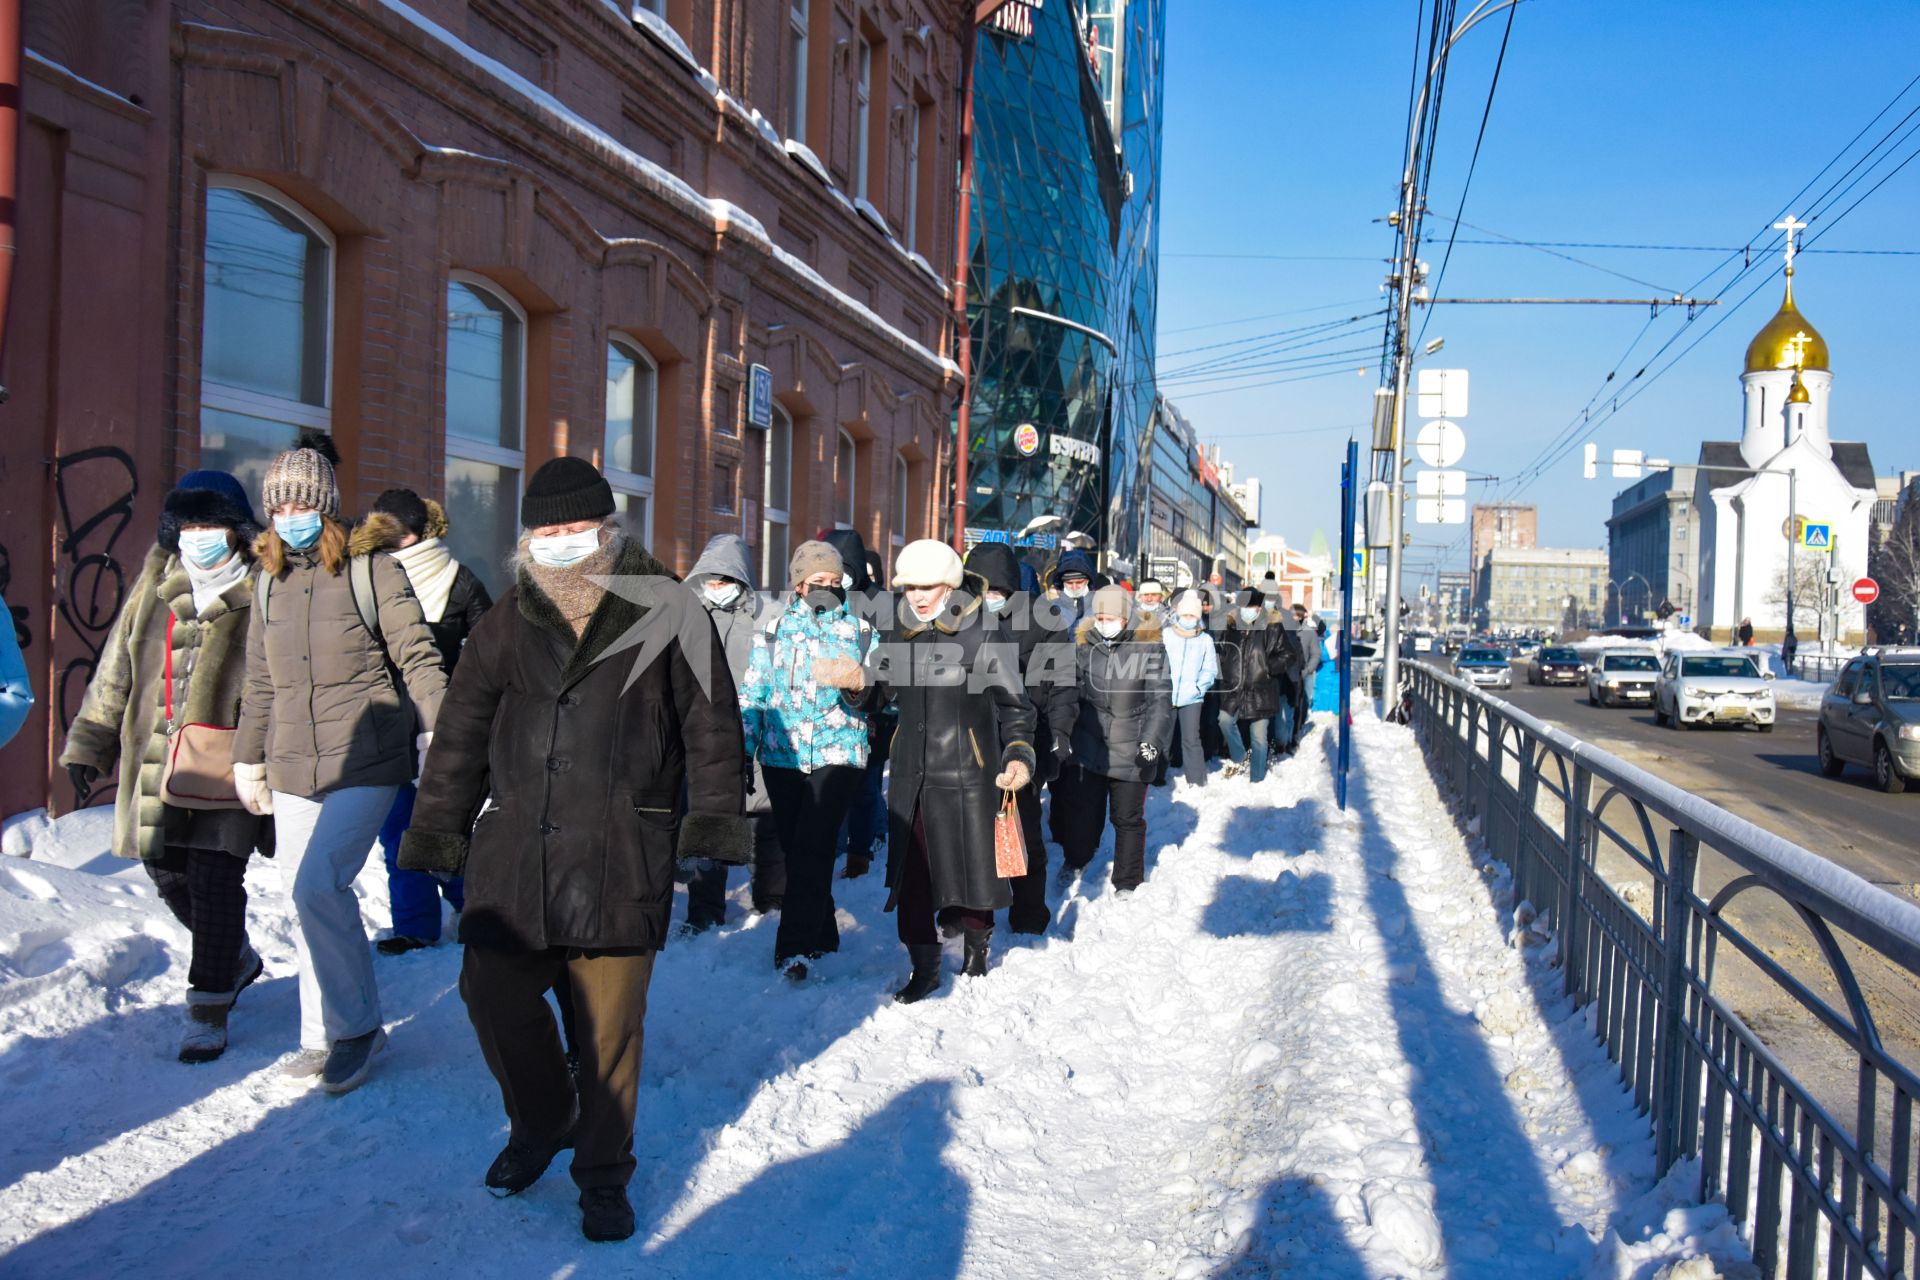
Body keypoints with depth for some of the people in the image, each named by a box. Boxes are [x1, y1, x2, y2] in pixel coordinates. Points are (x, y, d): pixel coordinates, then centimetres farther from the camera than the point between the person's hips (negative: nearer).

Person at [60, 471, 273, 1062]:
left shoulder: (260, 594, -4)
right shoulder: (156, 586, 11)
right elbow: (117, 667, 16)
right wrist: (88, 741, 11)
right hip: (155, 764, 6)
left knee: (215, 881, -6)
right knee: (167, 874, 14)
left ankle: (209, 1007, 7)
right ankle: (236, 958, 38)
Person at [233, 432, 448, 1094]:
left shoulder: (370, 571, -6)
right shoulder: (269, 580, 12)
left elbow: (416, 655, -8)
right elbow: (260, 681, 19)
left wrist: (435, 729, -19)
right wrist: (248, 758, 21)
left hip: (365, 761, -6)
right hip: (292, 767, 6)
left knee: (317, 887, -17)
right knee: (306, 898, 7)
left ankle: (356, 1026, 1)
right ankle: (325, 1034, 22)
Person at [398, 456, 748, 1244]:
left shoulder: (664, 611, -2)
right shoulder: (511, 618, 8)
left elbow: (711, 723, 1)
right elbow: (462, 729, 13)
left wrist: (713, 823, -4)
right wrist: (436, 830, 10)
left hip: (622, 854, -3)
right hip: (515, 846, 4)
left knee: (611, 1022, 4)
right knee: (493, 991, 6)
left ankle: (603, 1173, 24)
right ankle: (542, 1121, 35)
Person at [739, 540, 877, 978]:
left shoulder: (861, 629, 6)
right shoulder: (774, 628, 8)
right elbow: (753, 692, 10)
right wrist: (741, 752, 4)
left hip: (838, 754, -2)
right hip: (782, 755, 3)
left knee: (813, 849, -14)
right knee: (795, 849, 8)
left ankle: (796, 945, -11)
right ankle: (821, 935, 23)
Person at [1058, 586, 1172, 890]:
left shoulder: (1149, 645, -9)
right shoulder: (1082, 642, -1)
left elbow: (1160, 700, -8)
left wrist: (1151, 741, -15)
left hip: (1130, 752, -2)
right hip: (1088, 746, 3)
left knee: (1128, 819, 9)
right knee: (1083, 811, 16)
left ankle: (1127, 883, 24)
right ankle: (1074, 865, 38)